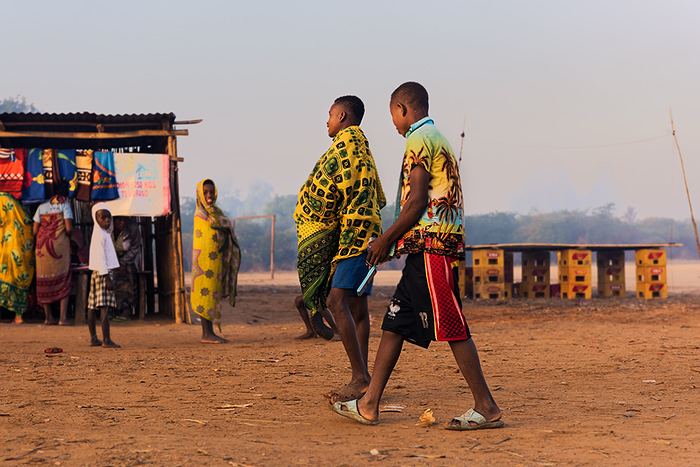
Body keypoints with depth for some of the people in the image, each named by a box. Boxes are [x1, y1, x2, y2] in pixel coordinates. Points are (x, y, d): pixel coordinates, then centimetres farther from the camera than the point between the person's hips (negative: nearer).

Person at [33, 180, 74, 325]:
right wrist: (69, 236, 9)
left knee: (44, 281, 11)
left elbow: (35, 231, 5)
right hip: (60, 247, -4)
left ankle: (48, 317, 16)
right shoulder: (65, 205, -2)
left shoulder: (42, 207, 10)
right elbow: (69, 228, -13)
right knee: (64, 281, 2)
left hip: (42, 248, 4)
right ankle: (63, 317, -7)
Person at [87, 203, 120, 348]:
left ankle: (93, 338, 15)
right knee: (105, 306, -14)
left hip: (99, 273, 10)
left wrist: (108, 276, 23)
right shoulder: (99, 235, -13)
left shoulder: (104, 233, 18)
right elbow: (100, 257, -19)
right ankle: (106, 340, -19)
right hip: (103, 272, -10)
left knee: (93, 306, 11)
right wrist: (107, 277, -22)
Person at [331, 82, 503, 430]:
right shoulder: (436, 138, 22)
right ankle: (368, 406, 10)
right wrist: (393, 240, 23)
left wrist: (386, 239, -8)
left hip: (430, 248, -10)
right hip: (425, 248, 10)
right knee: (395, 323, 9)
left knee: (451, 328, -8)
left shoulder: (419, 140, -9)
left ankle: (487, 409, -3)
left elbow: (418, 200, -17)